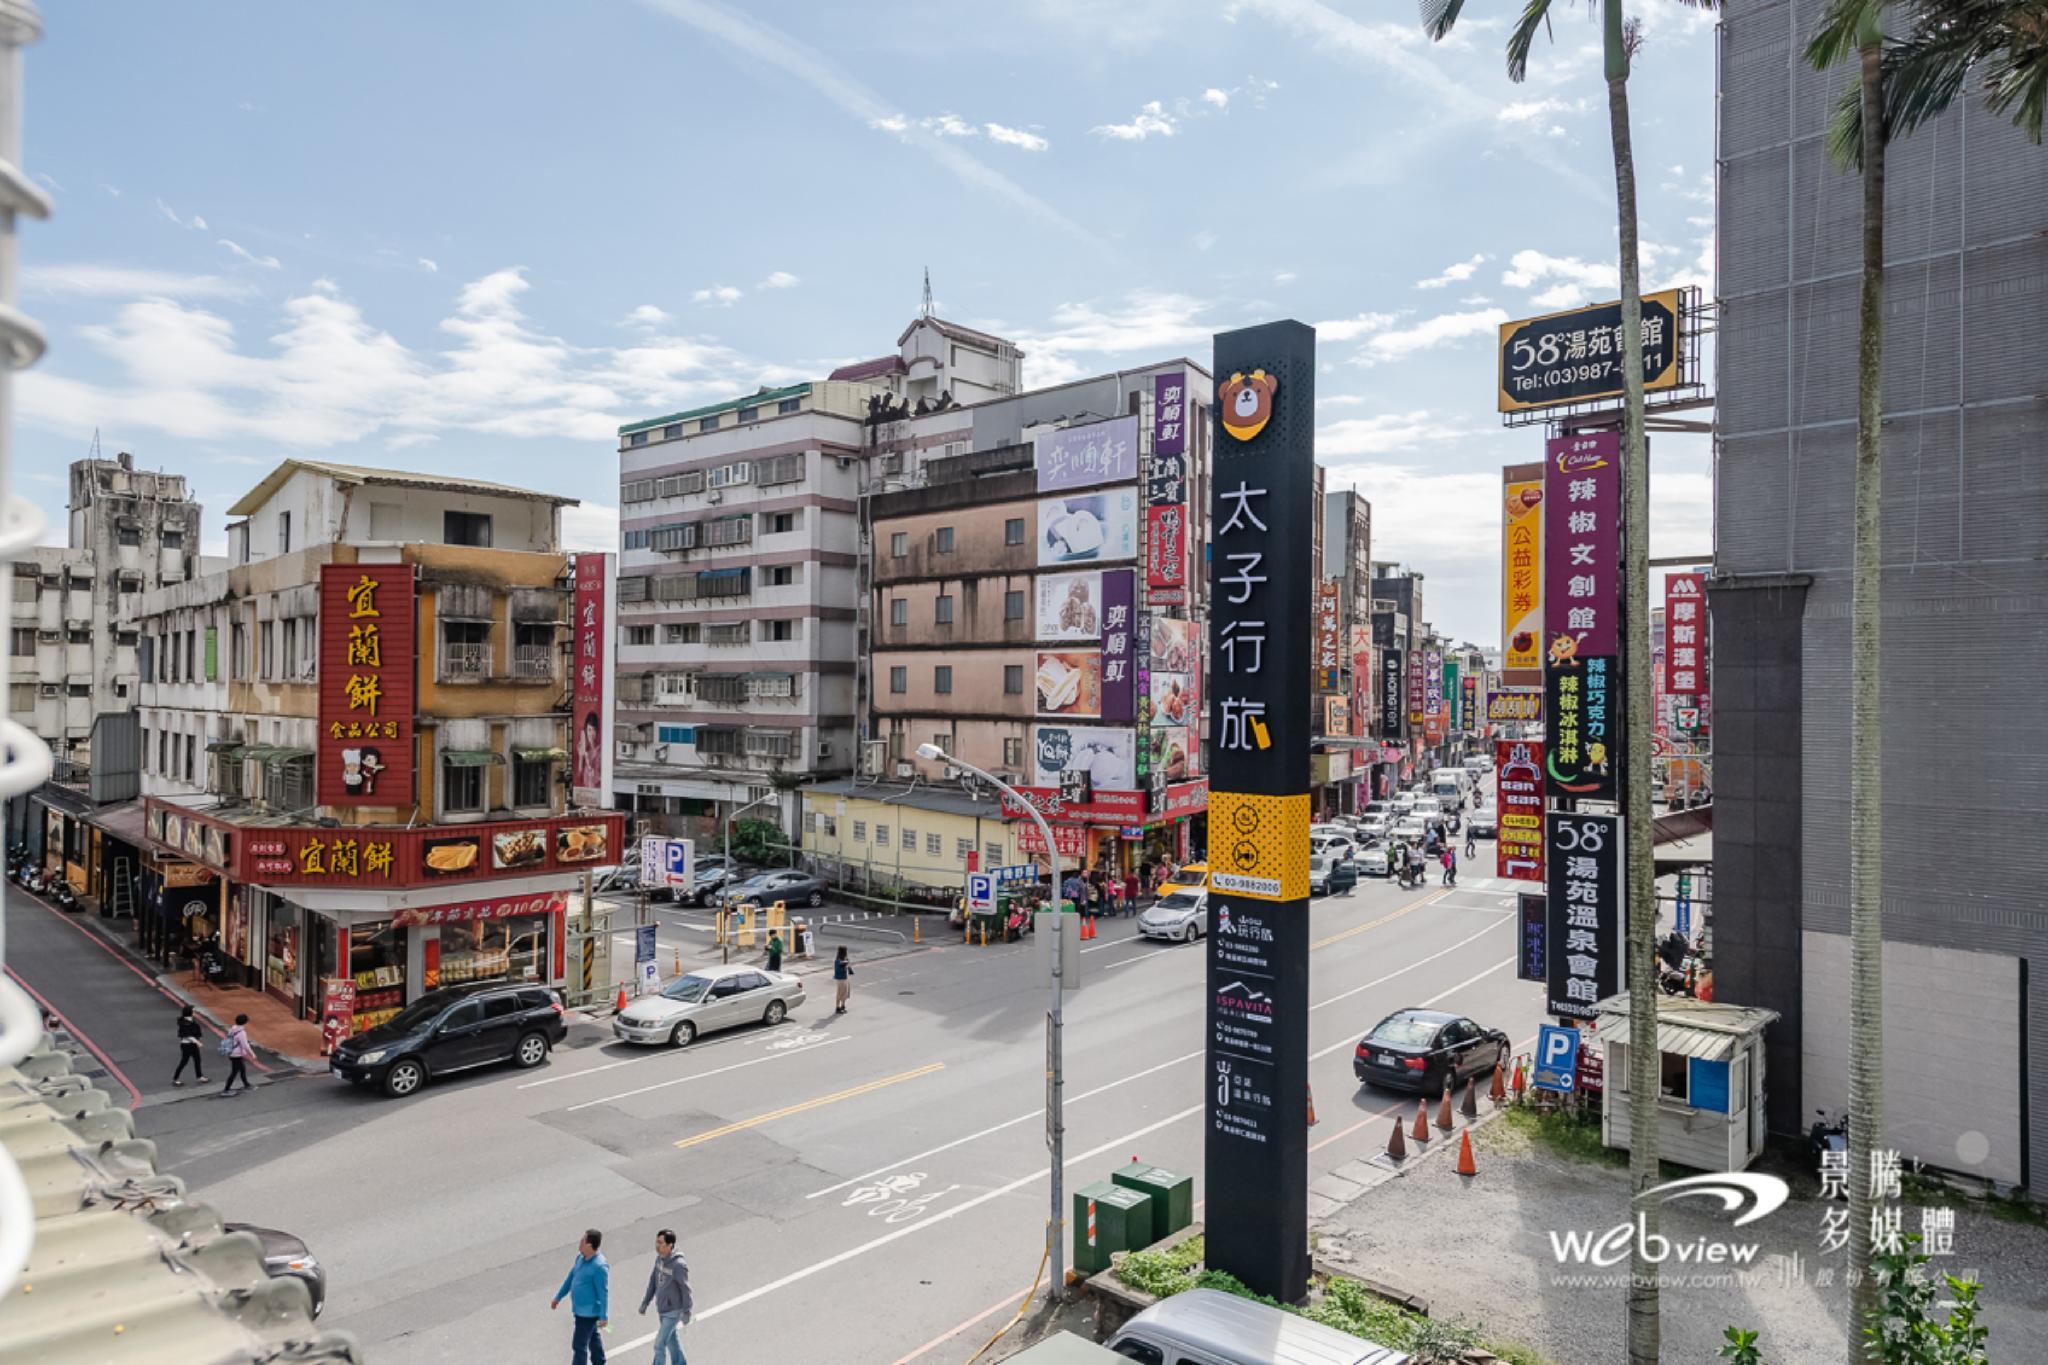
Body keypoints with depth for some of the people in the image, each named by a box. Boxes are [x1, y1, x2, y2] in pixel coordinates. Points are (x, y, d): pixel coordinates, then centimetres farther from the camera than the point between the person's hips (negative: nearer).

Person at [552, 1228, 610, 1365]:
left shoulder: (599, 1266, -28)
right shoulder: (580, 1257, -1)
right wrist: (558, 1297, 20)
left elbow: (603, 1293, -24)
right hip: (581, 1309, 9)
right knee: (593, 1338, 24)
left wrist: (603, 1317, -21)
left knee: (579, 1344, 0)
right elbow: (571, 1277, 13)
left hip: (589, 1312, -9)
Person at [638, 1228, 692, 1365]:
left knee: (659, 1344, -2)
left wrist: (686, 1312, -12)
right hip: (661, 1309, 7)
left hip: (673, 1311, -7)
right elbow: (653, 1280, 7)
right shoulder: (659, 1258, -5)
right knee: (671, 1339, 22)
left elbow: (686, 1290, -20)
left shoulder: (679, 1265, -28)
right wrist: (645, 1302, 10)